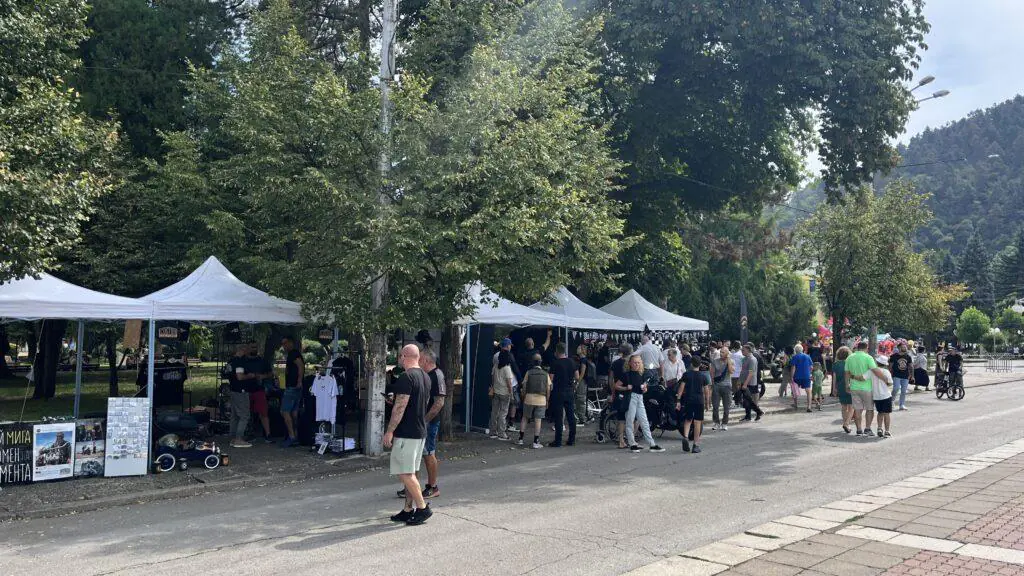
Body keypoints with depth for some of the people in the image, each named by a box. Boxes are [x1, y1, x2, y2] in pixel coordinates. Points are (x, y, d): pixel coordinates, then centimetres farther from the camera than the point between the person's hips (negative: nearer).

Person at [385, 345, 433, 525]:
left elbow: (400, 407, -21)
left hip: (406, 433, -9)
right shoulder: (425, 377, 13)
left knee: (405, 473, -5)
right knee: (410, 473, 13)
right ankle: (408, 509, 18)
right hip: (420, 431, 9)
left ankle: (422, 507, -3)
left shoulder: (406, 377, -16)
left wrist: (390, 431, -16)